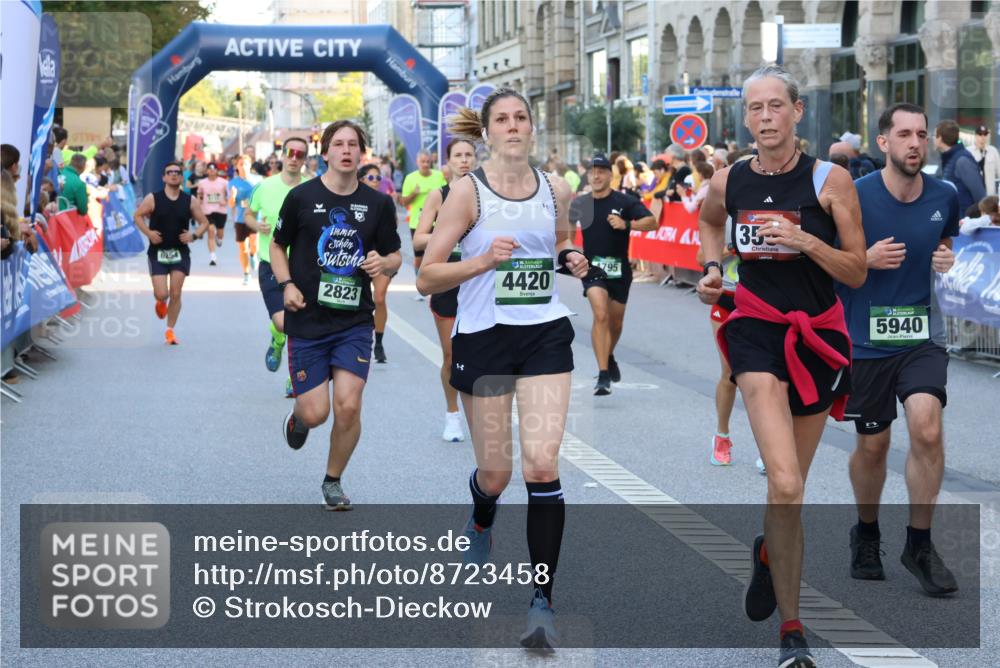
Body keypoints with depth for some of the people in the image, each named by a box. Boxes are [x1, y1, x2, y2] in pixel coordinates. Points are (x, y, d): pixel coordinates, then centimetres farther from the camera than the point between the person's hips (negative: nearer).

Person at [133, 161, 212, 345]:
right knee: (161, 294, -7)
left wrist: (194, 235, -11)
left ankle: (170, 330, 14)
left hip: (180, 252, 1)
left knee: (175, 294, -2)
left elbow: (204, 222, 7)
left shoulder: (190, 201, 0)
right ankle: (161, 303, 32)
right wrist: (148, 232, -10)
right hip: (158, 252, -1)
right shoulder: (153, 199, -5)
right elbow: (138, 215, 5)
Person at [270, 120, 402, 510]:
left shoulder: (378, 204, 3)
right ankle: (297, 416, 35)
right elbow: (277, 246, 9)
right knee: (316, 412, -5)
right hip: (307, 319, -1)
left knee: (348, 406, -10)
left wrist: (383, 263, -11)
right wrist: (287, 284, -7)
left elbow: (395, 256, 12)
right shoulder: (302, 196, -2)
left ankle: (333, 481, 14)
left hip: (355, 321, 1)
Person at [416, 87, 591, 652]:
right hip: (484, 337, -1)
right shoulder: (469, 191, -7)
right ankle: (482, 520, 46)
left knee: (543, 463, -13)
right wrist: (484, 259, -23)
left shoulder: (555, 189, 3)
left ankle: (543, 600, -8)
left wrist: (571, 259, 2)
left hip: (546, 335, 2)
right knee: (495, 473, 7)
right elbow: (427, 277, -8)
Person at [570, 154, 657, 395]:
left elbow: (652, 222, -12)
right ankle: (603, 375, -23)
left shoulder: (624, 201, -5)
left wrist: (626, 224, -26)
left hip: (619, 269, 1)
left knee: (615, 323, 14)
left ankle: (609, 357, 46)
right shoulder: (580, 203, 2)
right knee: (600, 315, -21)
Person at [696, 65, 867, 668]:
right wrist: (712, 268, 8)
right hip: (756, 330, -1)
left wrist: (806, 241, -19)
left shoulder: (830, 180, -6)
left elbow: (857, 273, -4)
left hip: (819, 335, 1)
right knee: (786, 487, -18)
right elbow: (709, 222, 26)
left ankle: (771, 552, 48)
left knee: (792, 487, 13)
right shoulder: (728, 183, 1)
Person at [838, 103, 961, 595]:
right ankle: (866, 534, 36)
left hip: (922, 336, 1)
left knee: (927, 428, -18)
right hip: (866, 339, -1)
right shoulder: (854, 197, -10)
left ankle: (920, 544, -3)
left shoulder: (944, 196, -1)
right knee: (872, 444, 9)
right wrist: (866, 259, -20)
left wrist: (950, 261, -3)